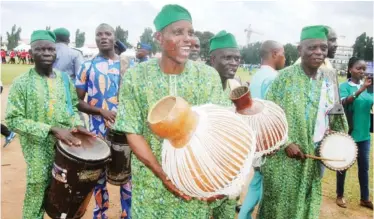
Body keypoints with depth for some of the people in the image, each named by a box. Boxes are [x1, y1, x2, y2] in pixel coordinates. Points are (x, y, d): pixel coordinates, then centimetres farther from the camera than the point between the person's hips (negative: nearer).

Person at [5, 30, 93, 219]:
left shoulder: (64, 79, 5)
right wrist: (51, 129, -22)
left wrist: (76, 124, -5)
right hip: (38, 153, -4)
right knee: (37, 194, 5)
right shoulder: (21, 83, -8)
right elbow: (13, 120, -13)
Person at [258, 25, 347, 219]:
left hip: (313, 155, 5)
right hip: (284, 155, -5)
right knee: (279, 203, 6)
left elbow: (334, 116, 17)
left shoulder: (327, 82, 6)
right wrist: (286, 142, -17)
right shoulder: (285, 76, -10)